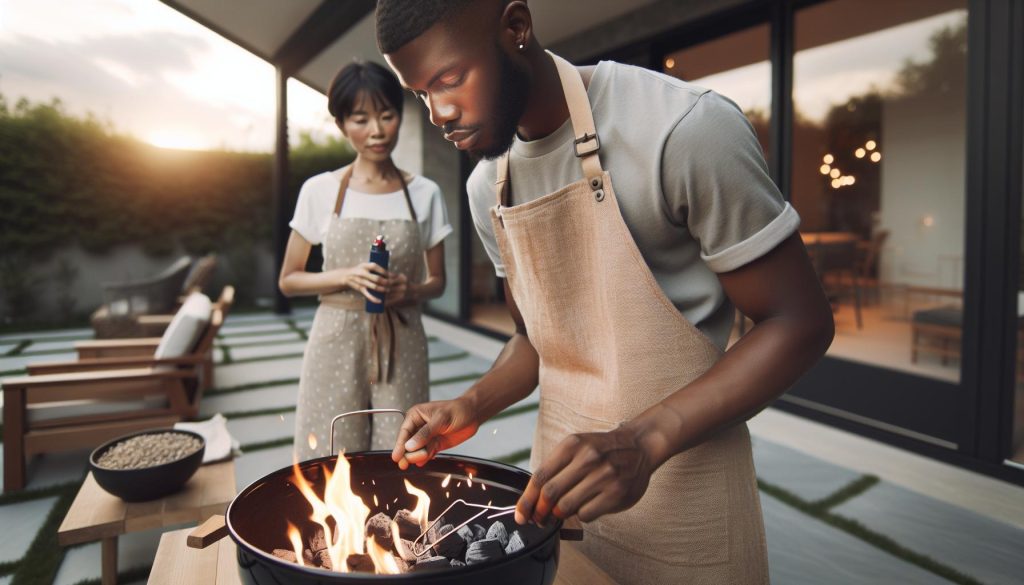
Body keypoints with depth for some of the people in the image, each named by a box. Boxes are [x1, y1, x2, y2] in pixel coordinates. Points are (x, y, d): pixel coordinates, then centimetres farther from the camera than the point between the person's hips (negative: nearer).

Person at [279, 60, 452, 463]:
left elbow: (437, 281, 9)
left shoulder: (425, 194, 1)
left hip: (401, 348, 1)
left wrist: (411, 291, -14)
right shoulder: (319, 190, -2)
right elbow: (288, 280, 3)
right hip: (337, 344, 0)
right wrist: (347, 276, -15)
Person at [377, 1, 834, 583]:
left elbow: (799, 322, -16)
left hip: (682, 484, -5)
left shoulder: (686, 128, -20)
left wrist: (643, 442, -26)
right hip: (562, 470, 6)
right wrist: (473, 406, -7)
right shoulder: (487, 187, 2)